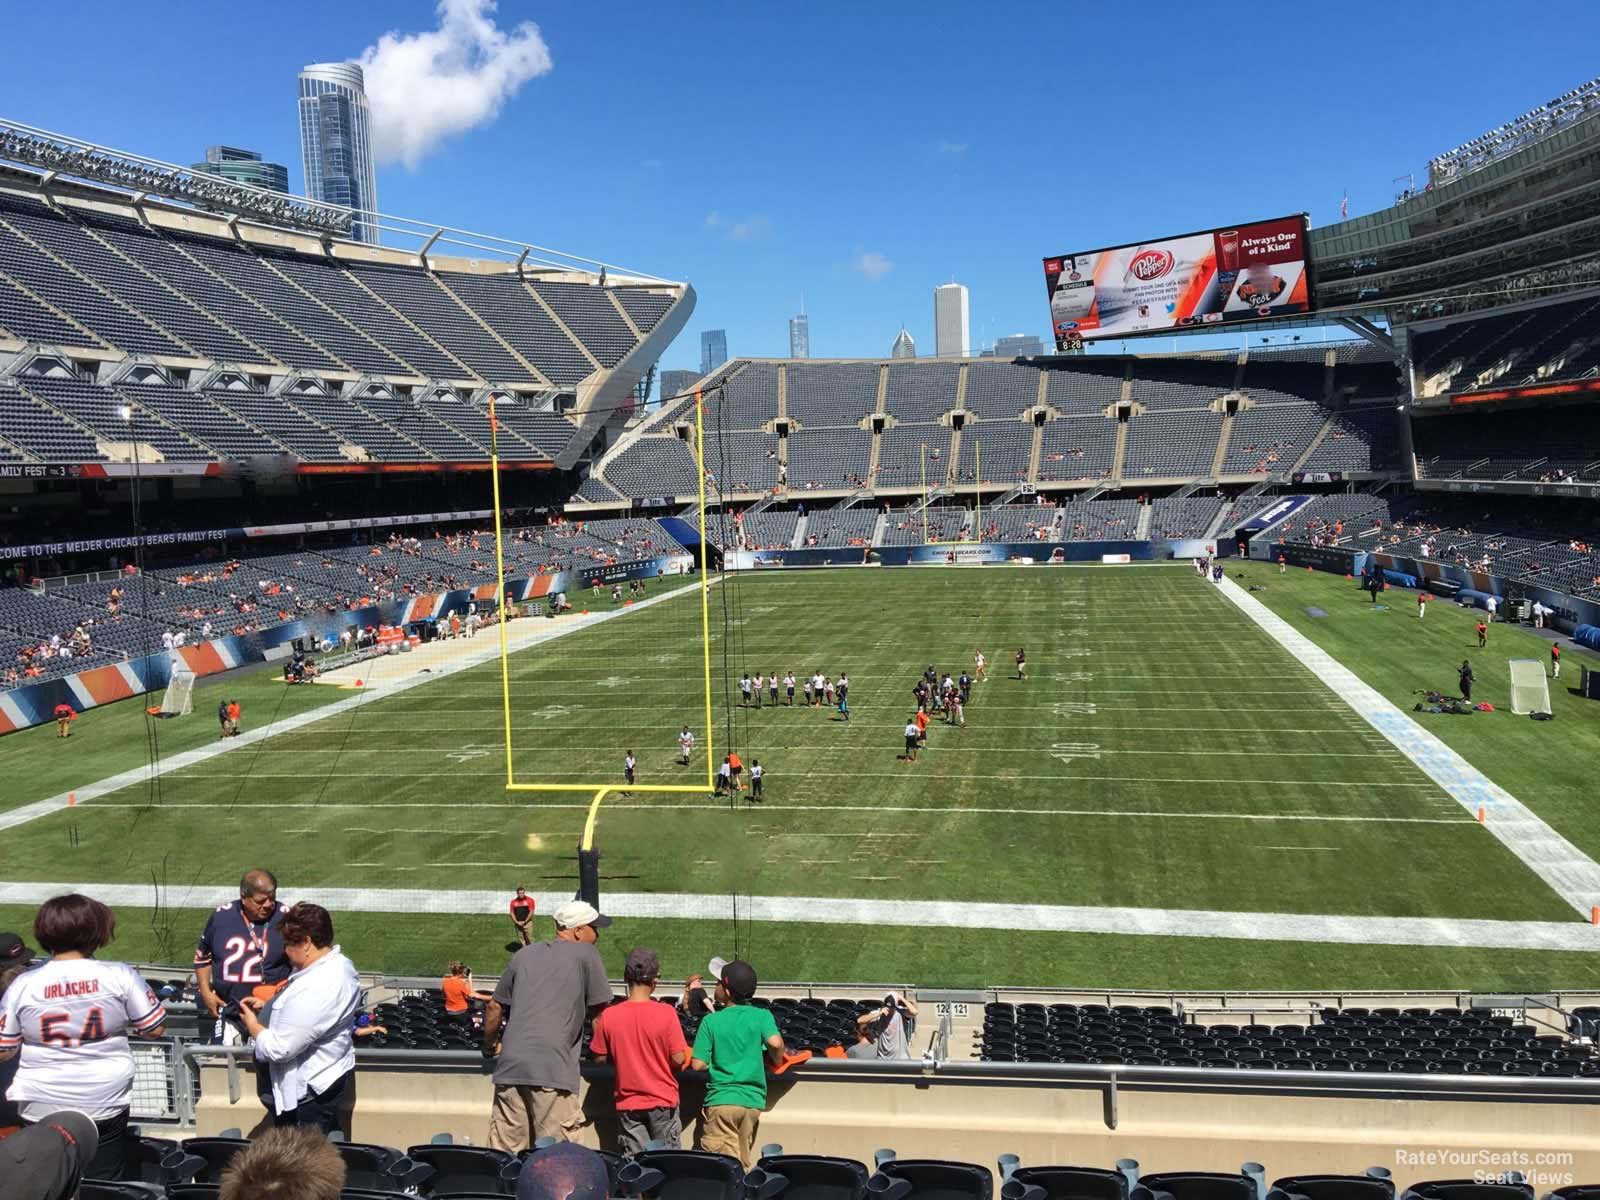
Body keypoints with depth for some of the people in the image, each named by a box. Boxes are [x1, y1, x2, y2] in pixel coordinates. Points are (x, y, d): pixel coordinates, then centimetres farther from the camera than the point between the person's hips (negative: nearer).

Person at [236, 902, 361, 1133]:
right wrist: (268, 1006, 6)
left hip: (309, 1092, -10)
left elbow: (279, 1049, -25)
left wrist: (253, 1025, -8)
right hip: (331, 1076, 10)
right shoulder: (339, 963, 0)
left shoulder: (314, 990, -32)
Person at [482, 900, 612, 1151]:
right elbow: (599, 1010, 5)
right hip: (554, 1069, -5)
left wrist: (490, 1046, 38)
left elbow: (495, 1006, 23)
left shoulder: (524, 954, 19)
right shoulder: (585, 954, 5)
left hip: (511, 1065, 5)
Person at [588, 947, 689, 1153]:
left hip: (628, 1104, 2)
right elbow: (678, 1059, -12)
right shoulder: (666, 1013, -15)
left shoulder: (609, 1016, -10)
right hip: (663, 1101, -2)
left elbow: (600, 1058, -1)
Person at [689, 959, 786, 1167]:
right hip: (753, 1100, 3)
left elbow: (698, 1064, -6)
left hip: (721, 1100, -3)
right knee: (746, 1163, 13)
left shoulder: (711, 1021, -3)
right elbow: (775, 1043, -17)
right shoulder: (762, 1016, 1)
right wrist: (776, 1061, 4)